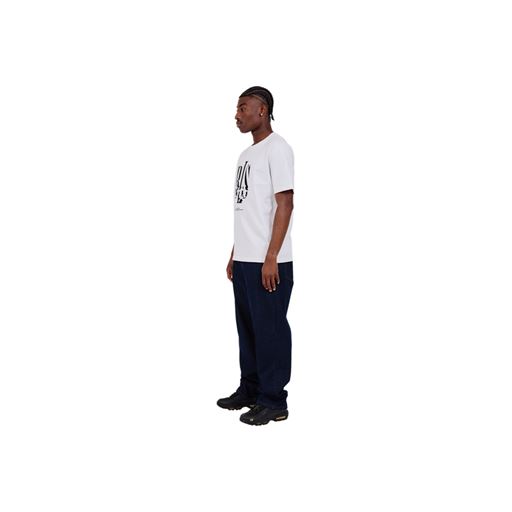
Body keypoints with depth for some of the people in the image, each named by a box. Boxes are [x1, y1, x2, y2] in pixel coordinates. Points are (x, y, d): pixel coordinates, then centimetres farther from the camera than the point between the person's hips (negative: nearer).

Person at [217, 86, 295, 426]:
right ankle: (250, 390, 25)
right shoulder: (246, 154, 18)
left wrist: (271, 258, -17)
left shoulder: (277, 148, -7)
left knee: (270, 329, -2)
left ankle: (273, 401, 6)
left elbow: (285, 204, -13)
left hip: (268, 262, -8)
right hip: (245, 260, 9)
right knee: (248, 327, 14)